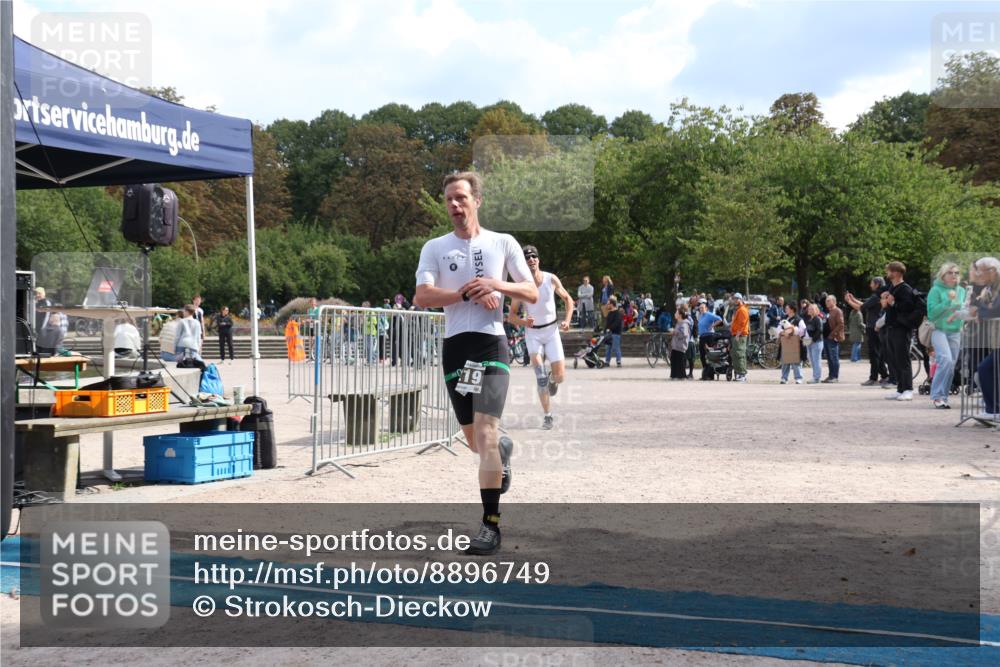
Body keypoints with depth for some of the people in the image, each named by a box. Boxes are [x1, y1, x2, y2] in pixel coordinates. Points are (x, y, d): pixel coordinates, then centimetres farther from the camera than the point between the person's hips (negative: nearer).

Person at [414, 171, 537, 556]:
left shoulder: (503, 243, 7)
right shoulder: (435, 248, 8)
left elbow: (532, 294, 6)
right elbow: (421, 297, -6)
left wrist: (496, 284, -11)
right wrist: (468, 293, -15)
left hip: (491, 345, -3)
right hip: (455, 347, 3)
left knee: (485, 434, -16)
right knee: (474, 441, 12)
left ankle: (491, 525, -13)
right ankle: (504, 449, 49)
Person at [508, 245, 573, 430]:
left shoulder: (551, 279, -7)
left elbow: (568, 299, 9)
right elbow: (512, 315, -5)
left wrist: (567, 320, -6)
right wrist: (523, 322, -26)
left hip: (552, 330, 1)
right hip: (532, 332, -1)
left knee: (560, 376, -5)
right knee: (539, 373, -20)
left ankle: (552, 380, 35)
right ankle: (547, 416, -12)